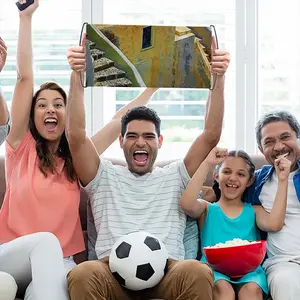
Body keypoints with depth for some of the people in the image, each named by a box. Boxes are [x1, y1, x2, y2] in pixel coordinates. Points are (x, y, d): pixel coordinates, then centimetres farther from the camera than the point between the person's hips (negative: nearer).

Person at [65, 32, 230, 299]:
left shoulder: (175, 177, 24)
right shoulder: (104, 177, 22)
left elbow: (211, 135, 13)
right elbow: (76, 136, 7)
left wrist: (219, 79, 2)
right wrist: (77, 76, -3)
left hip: (167, 270, 1)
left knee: (199, 272, -36)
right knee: (82, 274, -37)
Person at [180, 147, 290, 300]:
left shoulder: (254, 211, 17)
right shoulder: (207, 209, 14)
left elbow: (274, 224, -5)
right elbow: (186, 204, -10)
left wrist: (282, 181, -3)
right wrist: (207, 164, -7)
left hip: (248, 271, 1)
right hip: (214, 269, -1)